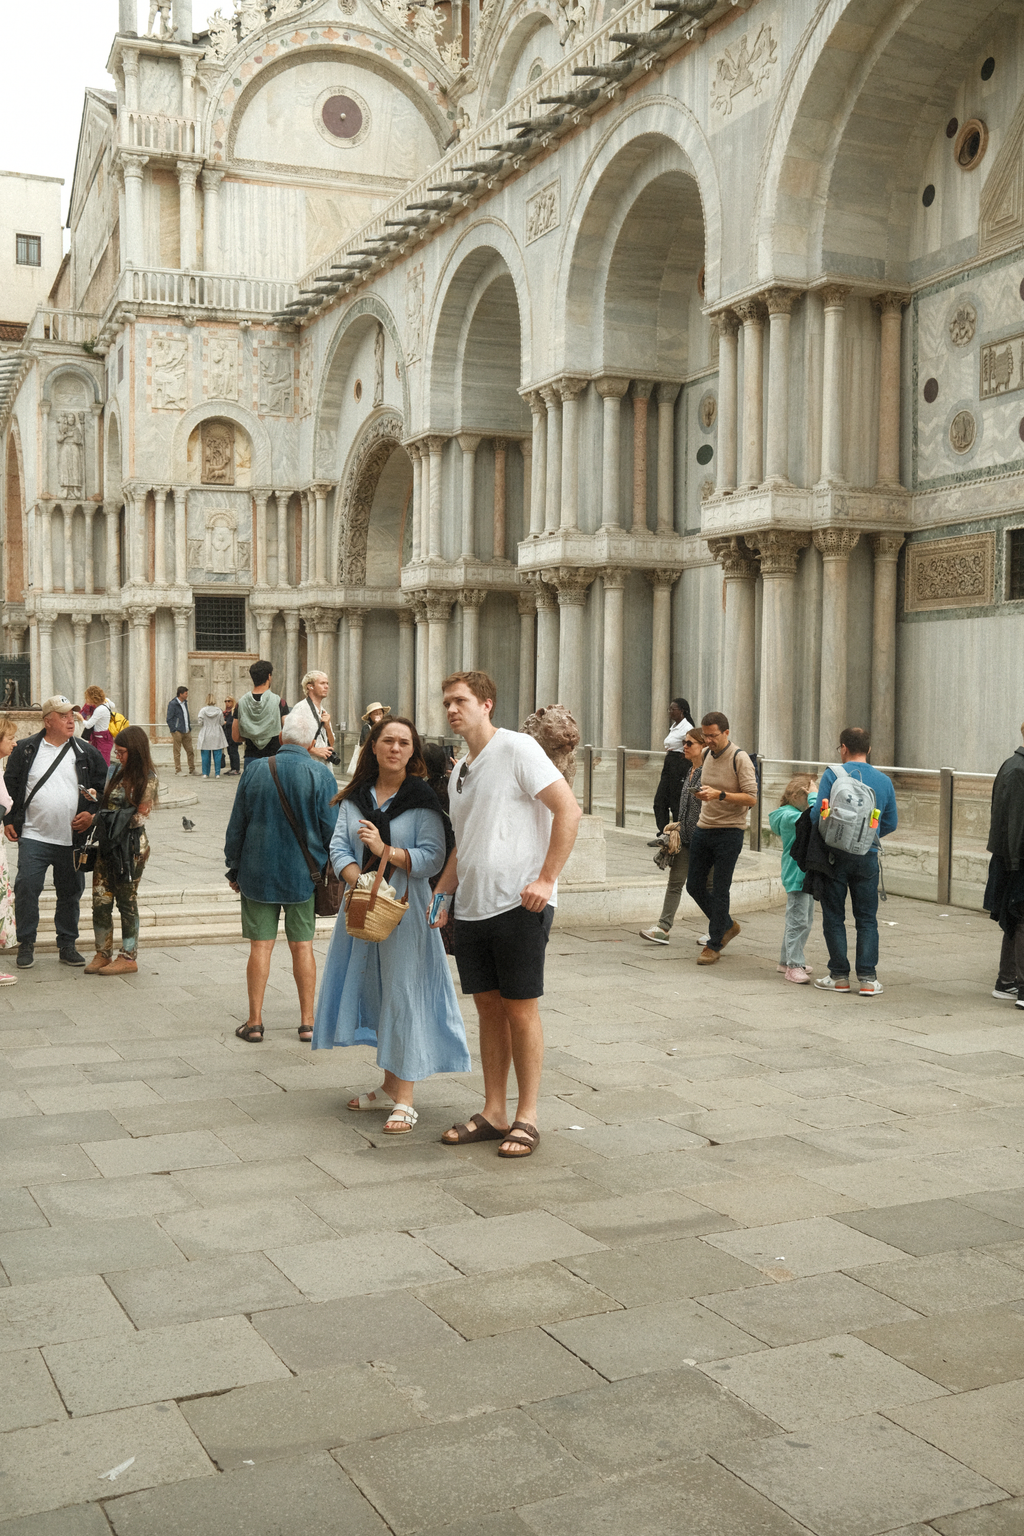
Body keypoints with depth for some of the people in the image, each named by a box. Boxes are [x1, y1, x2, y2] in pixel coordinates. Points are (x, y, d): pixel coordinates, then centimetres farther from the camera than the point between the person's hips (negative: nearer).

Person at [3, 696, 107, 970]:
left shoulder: (86, 752, 6)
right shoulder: (25, 750, 3)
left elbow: (104, 788, 11)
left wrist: (92, 814, -1)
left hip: (73, 839, 2)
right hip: (33, 837, -2)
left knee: (71, 893, 8)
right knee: (26, 888, -5)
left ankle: (67, 945, 21)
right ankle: (26, 944, 10)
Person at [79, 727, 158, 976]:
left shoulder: (147, 778, -9)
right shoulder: (118, 772, 11)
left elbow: (139, 816, -13)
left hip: (131, 847, -6)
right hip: (108, 843, 6)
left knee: (127, 900, 2)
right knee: (100, 900, 4)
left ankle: (129, 957, 11)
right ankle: (103, 954, 15)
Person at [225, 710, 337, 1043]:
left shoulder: (255, 769, -4)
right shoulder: (320, 775, -8)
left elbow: (236, 825, 2)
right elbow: (330, 830, -5)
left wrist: (233, 868, 12)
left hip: (258, 872, 0)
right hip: (304, 874, 0)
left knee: (260, 946, 5)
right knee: (302, 946, 7)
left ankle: (254, 1022, 9)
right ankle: (307, 1022, 11)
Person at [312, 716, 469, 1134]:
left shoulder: (423, 799, -4)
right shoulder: (355, 798, 9)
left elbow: (433, 857, -11)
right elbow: (338, 847, 3)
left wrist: (385, 851, -21)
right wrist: (358, 879, -15)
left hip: (406, 909, -5)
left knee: (402, 995, -5)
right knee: (372, 992, 11)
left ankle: (404, 1100, 0)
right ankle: (389, 1086, 24)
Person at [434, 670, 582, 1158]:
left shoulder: (517, 748, -8)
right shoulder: (460, 769, 17)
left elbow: (569, 810, -14)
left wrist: (546, 879, -17)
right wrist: (441, 894, 13)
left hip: (519, 904, -7)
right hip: (473, 908, 7)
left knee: (520, 1009, -1)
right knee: (488, 1008, 11)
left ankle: (527, 1117, 9)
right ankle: (493, 1113, 20)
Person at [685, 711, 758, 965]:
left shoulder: (740, 759, -12)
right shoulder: (707, 755, 10)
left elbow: (751, 798, -16)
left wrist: (719, 795, -25)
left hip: (729, 832, -7)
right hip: (703, 828, 7)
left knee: (719, 890, -2)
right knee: (694, 885, 10)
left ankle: (714, 946, 8)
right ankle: (727, 925, 30)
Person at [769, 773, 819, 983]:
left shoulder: (798, 814, 15)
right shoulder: (787, 816, -16)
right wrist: (813, 796, -21)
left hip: (807, 875, 10)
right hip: (796, 876, -10)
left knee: (805, 921, 16)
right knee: (797, 921, -9)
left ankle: (787, 961, 25)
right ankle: (794, 966, -6)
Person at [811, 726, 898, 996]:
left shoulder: (832, 774, -9)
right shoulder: (884, 781, 4)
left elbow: (818, 815, -13)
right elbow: (890, 824, 8)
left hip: (835, 855, -3)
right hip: (868, 857, 3)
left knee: (833, 917, 8)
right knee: (867, 918, 10)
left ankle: (839, 976, 10)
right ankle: (867, 978, 6)